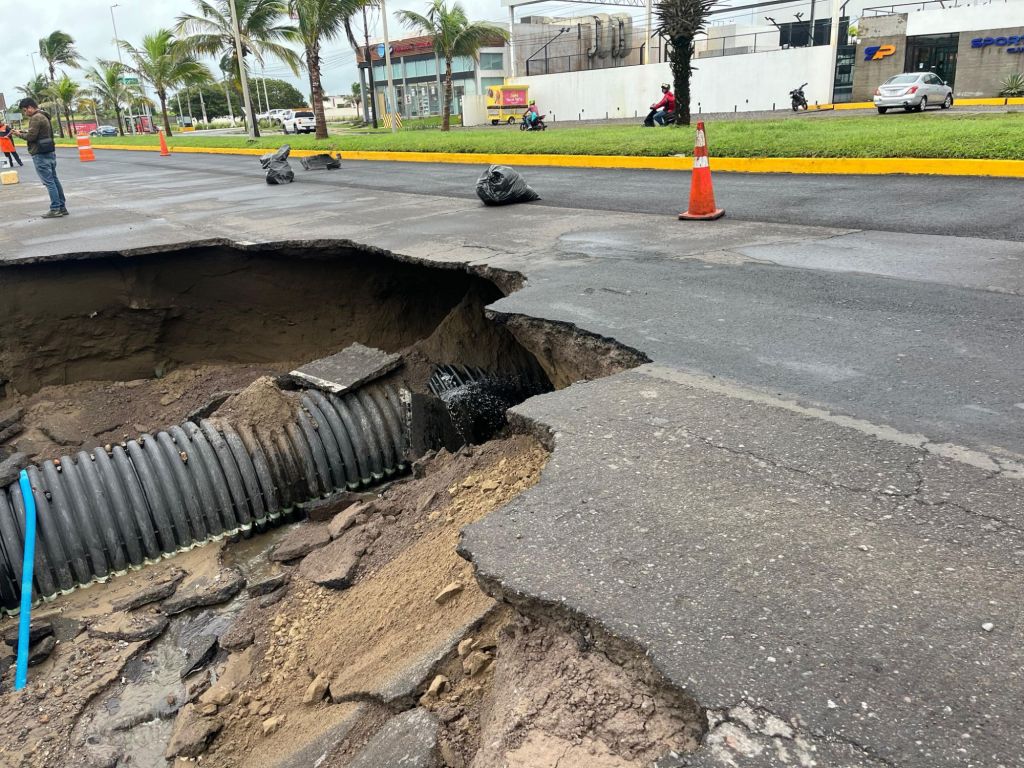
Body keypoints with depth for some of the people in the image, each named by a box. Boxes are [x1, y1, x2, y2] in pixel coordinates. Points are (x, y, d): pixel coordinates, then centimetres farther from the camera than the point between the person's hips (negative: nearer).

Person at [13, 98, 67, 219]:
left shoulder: (35, 118, -13)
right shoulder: (44, 116, 16)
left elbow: (31, 136, -16)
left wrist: (20, 134, 1)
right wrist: (25, 132, 12)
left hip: (41, 155, -9)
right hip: (50, 152, 9)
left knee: (49, 182, -8)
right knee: (54, 181, 10)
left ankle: (55, 209, -8)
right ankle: (62, 207, 11)